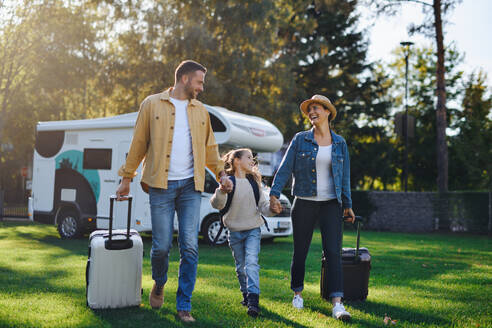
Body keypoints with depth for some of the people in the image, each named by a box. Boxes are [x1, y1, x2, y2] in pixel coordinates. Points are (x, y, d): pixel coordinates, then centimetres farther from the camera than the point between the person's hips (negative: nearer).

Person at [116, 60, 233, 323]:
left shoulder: (200, 111, 15)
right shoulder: (152, 104, 4)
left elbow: (209, 147, 22)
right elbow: (138, 144, 7)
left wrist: (221, 173, 8)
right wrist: (126, 178, 7)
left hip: (190, 186, 3)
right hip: (161, 185, -3)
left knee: (190, 247, -4)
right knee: (162, 245, -2)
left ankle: (184, 306, 7)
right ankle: (159, 284, 31)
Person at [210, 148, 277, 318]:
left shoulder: (254, 181, 8)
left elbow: (263, 205, 7)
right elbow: (217, 205, -15)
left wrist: (271, 209, -15)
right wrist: (221, 192, -36)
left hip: (253, 229, 1)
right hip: (235, 231, -1)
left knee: (251, 263, -14)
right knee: (240, 266, 10)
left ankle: (254, 300, -20)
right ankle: (245, 294, 30)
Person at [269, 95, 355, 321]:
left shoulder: (340, 143, 8)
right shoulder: (300, 139, 2)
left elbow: (344, 176, 12)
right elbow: (285, 167, -2)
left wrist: (347, 205, 11)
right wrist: (274, 193, -12)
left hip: (331, 204, 1)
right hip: (304, 203, 0)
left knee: (333, 252, -9)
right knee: (300, 251, 8)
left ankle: (337, 304, -12)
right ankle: (297, 293, 28)